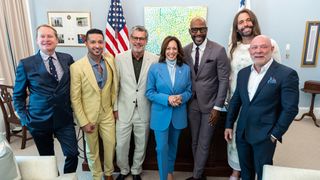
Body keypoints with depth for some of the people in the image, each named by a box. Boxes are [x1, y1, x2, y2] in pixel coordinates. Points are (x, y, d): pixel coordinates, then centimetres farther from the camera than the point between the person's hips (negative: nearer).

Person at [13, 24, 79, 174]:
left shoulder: (67, 59, -1)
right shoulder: (26, 64, -6)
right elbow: (18, 95, 3)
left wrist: (72, 107, 3)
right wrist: (24, 118, -3)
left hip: (64, 118, 1)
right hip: (39, 120, -1)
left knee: (73, 154, 2)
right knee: (47, 158, 15)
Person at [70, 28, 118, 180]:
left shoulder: (110, 59, -7)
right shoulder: (77, 67, -17)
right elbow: (75, 98, -12)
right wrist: (83, 122, -11)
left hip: (107, 113, 3)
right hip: (89, 115, -2)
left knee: (110, 145, 14)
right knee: (92, 149, 17)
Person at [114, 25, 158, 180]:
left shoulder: (154, 60, -7)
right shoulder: (119, 58, -5)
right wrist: (115, 107, 2)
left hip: (144, 111, 0)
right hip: (124, 110, 0)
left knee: (141, 145, 17)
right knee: (121, 145, 12)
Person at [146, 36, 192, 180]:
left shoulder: (186, 69, -1)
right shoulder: (154, 68, -7)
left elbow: (189, 91, 4)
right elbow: (149, 92, -7)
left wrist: (181, 97, -18)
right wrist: (167, 99, -20)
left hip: (178, 114, 3)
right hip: (161, 114, -2)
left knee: (173, 146, 20)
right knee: (162, 148, 3)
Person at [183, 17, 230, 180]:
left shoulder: (218, 50, -11)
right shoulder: (185, 50, 1)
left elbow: (224, 80, -10)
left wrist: (217, 107, -12)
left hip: (209, 104, -3)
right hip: (192, 104, 4)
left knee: (204, 143, 8)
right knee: (195, 142, 16)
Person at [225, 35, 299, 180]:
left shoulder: (286, 74, -12)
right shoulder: (243, 73, 5)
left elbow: (290, 108, -12)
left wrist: (275, 134, -11)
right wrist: (229, 125, 8)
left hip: (265, 135, -4)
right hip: (242, 133, 5)